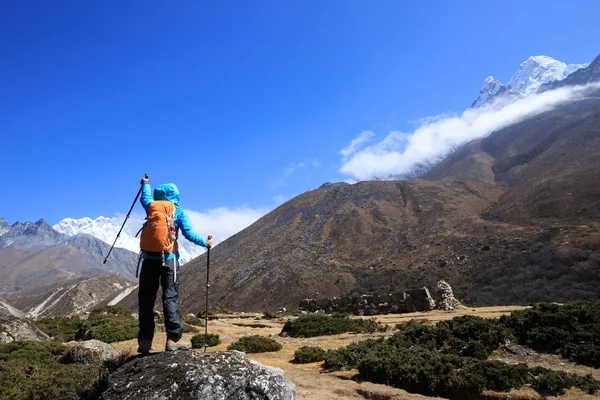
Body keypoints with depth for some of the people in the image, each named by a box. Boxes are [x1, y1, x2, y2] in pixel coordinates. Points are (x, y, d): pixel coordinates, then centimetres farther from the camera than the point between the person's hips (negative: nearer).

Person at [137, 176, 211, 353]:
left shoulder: (152, 207, 10)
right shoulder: (179, 212, 3)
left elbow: (145, 197, 33)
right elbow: (189, 233, -7)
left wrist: (145, 184, 52)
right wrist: (205, 242, 6)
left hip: (149, 258, 2)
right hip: (169, 259, -2)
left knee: (146, 299, 7)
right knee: (170, 298, -2)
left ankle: (145, 341, 7)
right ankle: (172, 339, -10)